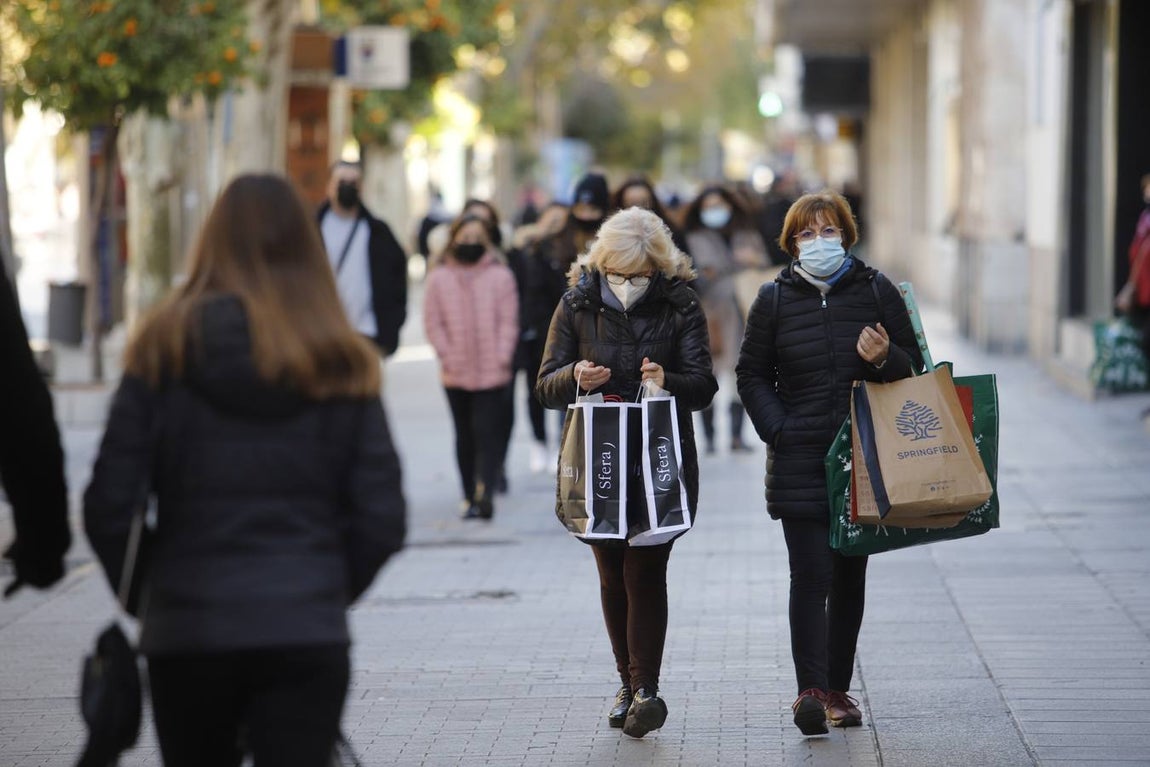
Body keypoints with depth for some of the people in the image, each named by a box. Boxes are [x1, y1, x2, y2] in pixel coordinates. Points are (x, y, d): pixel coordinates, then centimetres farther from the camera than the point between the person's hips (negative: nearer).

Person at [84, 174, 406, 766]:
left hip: (185, 629, 1)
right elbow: (381, 521, -1)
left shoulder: (165, 348, -1)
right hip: (307, 631, -1)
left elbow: (109, 504, -4)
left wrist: (140, 596, 12)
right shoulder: (341, 364, 1)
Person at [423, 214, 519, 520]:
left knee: (488, 434, -11)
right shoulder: (439, 278, 3)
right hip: (456, 374, 2)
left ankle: (485, 494, -19)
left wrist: (501, 357, -9)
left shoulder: (500, 276, 0)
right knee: (465, 436, 11)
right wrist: (447, 356, -6)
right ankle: (471, 496, 18)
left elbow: (509, 321, 1)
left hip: (493, 372, -2)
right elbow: (433, 323, 3)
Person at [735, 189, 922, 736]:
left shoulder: (876, 291, 5)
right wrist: (778, 430, -6)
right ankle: (811, 690, -15)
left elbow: (914, 366, 9)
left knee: (850, 577, 9)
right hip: (800, 460, -2)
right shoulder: (775, 299, 3)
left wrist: (885, 359, -13)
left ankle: (837, 687, 19)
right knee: (810, 575, -11)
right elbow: (752, 375, 7)